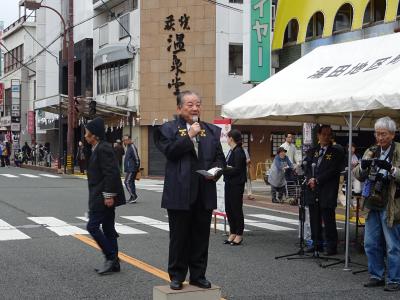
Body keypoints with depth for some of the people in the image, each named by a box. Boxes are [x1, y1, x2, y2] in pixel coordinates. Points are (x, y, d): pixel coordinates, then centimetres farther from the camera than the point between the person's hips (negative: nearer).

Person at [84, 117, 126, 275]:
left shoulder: (103, 149, -15)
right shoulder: (98, 149, 16)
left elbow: (111, 173, -21)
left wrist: (108, 195, -22)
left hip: (103, 197, -10)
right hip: (101, 197, 10)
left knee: (92, 226, -8)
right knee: (108, 229, 11)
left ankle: (111, 257, -3)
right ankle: (113, 263, 15)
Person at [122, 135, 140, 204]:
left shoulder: (132, 147, -15)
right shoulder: (129, 147, 18)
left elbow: (136, 158, -18)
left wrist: (137, 167, -16)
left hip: (131, 169, -10)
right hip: (129, 169, 10)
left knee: (127, 182, -11)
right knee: (131, 182, 11)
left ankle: (134, 197, -10)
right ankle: (133, 198, 14)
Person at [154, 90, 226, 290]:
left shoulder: (212, 131, 13)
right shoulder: (168, 129, 1)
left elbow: (220, 157, 13)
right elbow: (170, 152, -14)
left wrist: (215, 171, -7)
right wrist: (190, 135, -13)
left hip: (205, 193, 4)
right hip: (180, 193, -4)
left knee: (201, 237, 9)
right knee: (179, 237, 5)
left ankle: (198, 275, 20)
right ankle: (177, 276, 16)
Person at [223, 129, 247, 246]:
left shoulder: (238, 152, -14)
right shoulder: (231, 151, 13)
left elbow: (237, 169, -19)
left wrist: (224, 169, -18)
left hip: (237, 184, -9)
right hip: (229, 183, 9)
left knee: (236, 209, -1)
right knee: (228, 209, 11)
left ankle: (239, 235, 9)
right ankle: (232, 233, 21)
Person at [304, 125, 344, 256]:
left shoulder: (336, 152, -1)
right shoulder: (313, 151, 15)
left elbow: (333, 171, -10)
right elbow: (307, 167, 12)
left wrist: (317, 180, -13)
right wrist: (311, 179, -8)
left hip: (327, 192, -5)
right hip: (313, 191, 5)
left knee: (328, 220, -3)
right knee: (314, 219, 10)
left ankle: (332, 246, 3)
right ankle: (317, 244, 20)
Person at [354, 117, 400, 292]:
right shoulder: (371, 152, 11)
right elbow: (358, 175, 10)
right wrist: (363, 167, -11)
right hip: (372, 205, 6)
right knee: (371, 243, 11)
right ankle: (376, 276, 24)